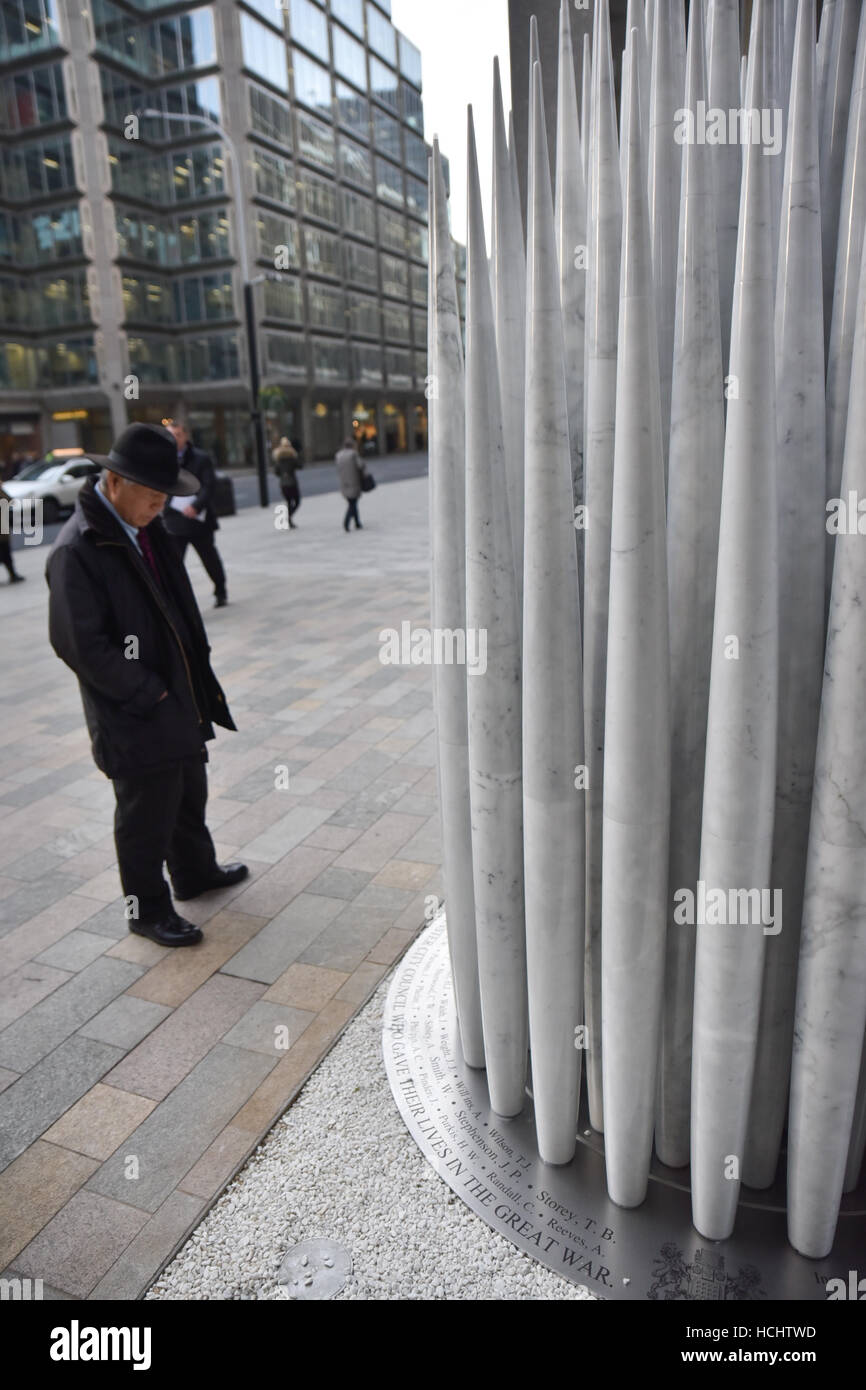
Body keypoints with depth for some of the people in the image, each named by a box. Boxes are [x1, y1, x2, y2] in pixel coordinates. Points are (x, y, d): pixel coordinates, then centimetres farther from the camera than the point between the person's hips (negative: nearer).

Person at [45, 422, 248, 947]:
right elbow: (81, 644, -23)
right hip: (133, 717, -8)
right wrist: (149, 694, -18)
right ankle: (148, 908, 28)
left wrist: (196, 679, 10)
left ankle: (196, 872, 46)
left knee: (189, 795, 24)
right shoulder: (76, 550, -21)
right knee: (147, 815, 8)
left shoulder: (148, 526, 6)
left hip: (180, 698, 9)